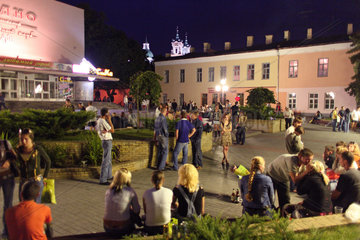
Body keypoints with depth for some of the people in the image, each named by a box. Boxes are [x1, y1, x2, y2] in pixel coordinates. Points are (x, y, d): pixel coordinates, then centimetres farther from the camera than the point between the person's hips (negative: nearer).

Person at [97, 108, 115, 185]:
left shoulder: (99, 120, 10)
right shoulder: (103, 121, -19)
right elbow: (112, 130, -17)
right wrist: (109, 120, -13)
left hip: (106, 141, 11)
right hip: (107, 142, -11)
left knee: (108, 160, 22)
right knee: (106, 161, -6)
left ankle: (109, 176, 36)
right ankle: (102, 180, -2)